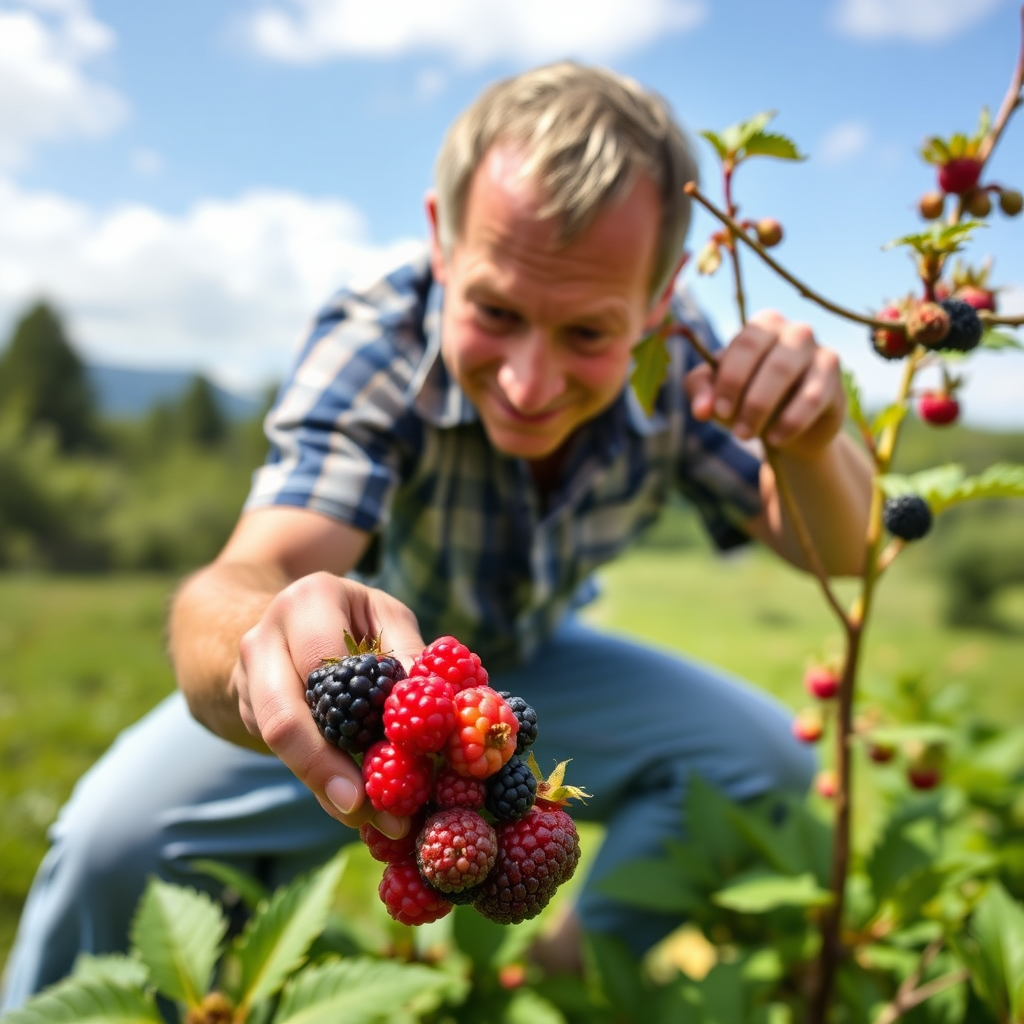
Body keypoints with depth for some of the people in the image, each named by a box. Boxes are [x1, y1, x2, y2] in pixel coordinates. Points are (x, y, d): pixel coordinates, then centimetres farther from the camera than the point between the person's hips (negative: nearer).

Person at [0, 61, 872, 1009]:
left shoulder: (677, 354, -19)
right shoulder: (372, 344, -29)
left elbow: (840, 555, -14)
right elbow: (245, 578, -44)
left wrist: (811, 447, -37)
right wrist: (263, 643, -69)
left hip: (533, 664, 4)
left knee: (764, 755, -14)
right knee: (120, 838, -27)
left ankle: (575, 973, 12)